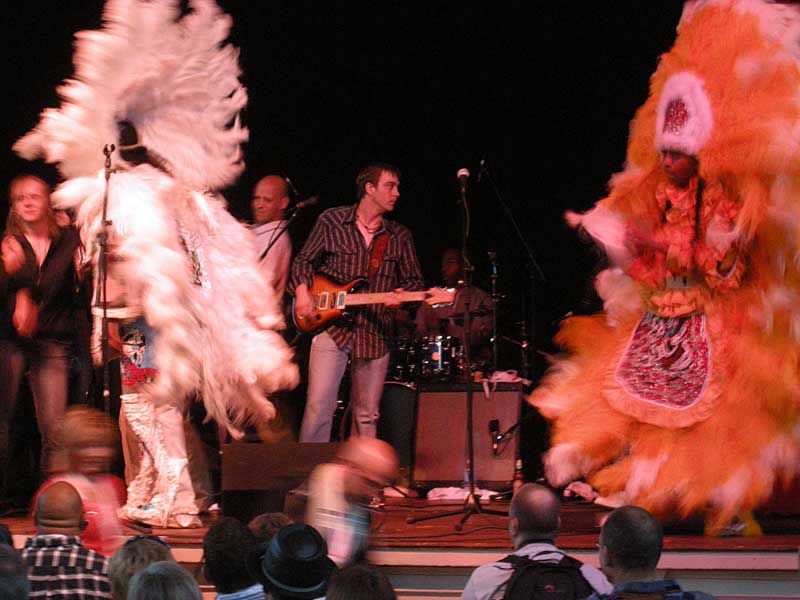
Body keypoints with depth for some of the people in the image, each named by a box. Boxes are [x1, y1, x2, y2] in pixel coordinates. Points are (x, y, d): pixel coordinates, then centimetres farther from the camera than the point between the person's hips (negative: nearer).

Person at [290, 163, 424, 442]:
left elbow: (414, 280, 14)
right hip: (331, 326, -3)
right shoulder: (332, 221, 3)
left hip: (375, 333, 3)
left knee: (367, 415, 7)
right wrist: (302, 290, -7)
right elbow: (304, 260, 11)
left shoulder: (400, 236, 10)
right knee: (319, 406, -12)